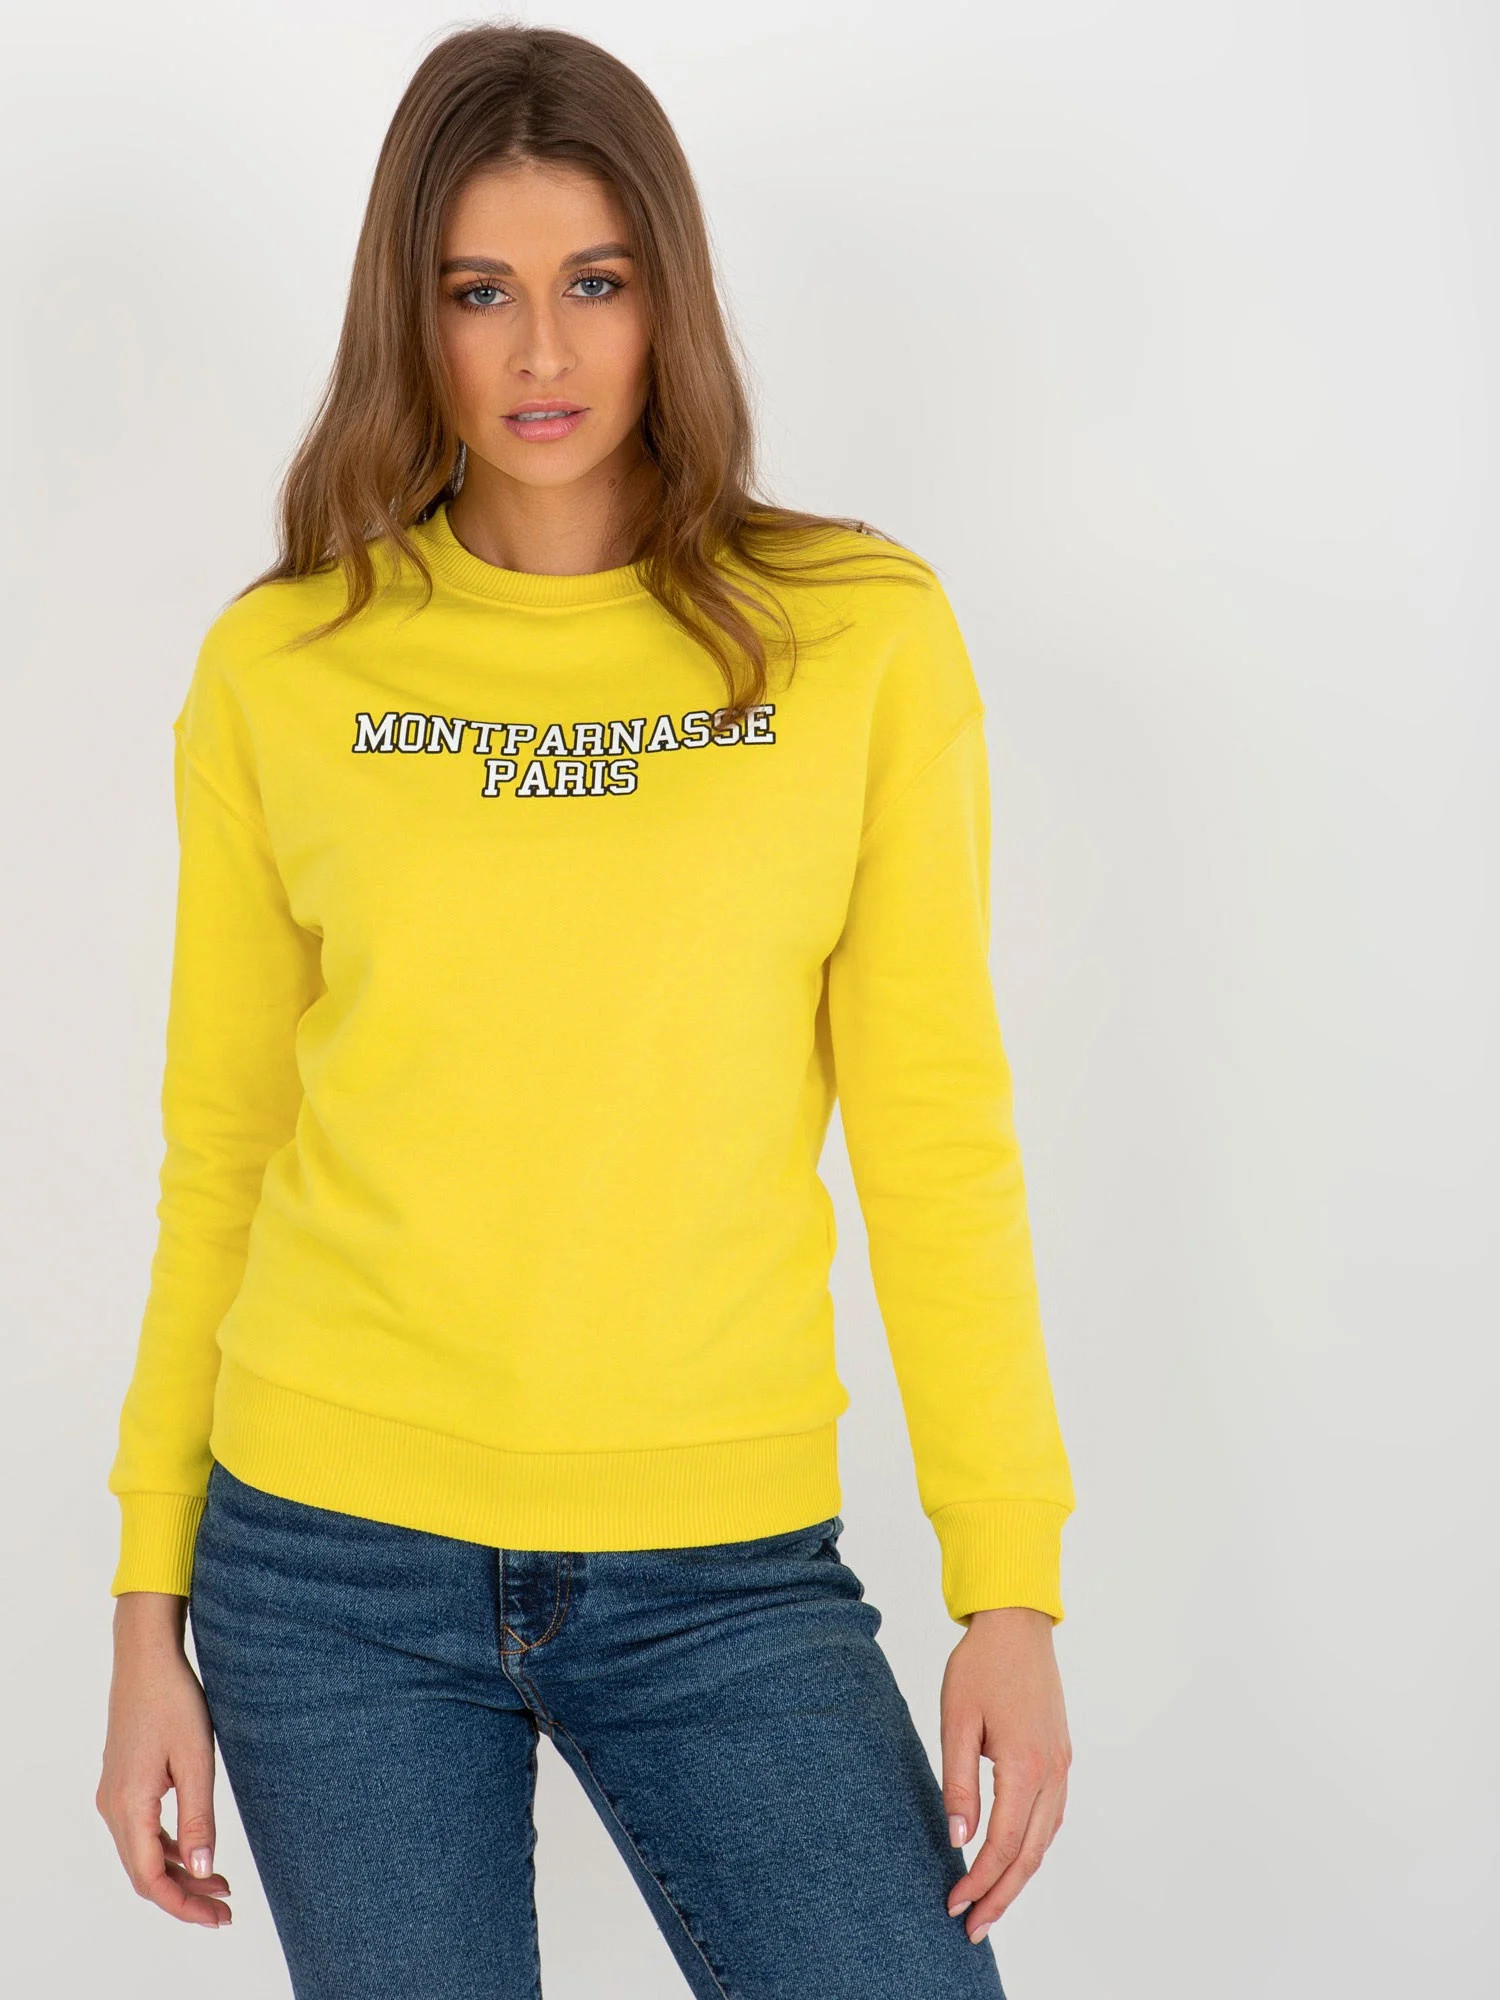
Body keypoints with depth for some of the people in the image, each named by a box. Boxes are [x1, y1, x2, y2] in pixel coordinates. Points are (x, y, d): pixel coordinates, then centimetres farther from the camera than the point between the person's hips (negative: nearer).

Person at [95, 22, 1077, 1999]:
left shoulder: (860, 637, -1)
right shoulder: (281, 667, 2)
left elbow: (934, 1132, -2)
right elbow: (218, 1151, 6)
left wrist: (1012, 1585, -6)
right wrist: (148, 1605, 5)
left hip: (724, 1576, 0)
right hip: (334, 1567, 1)